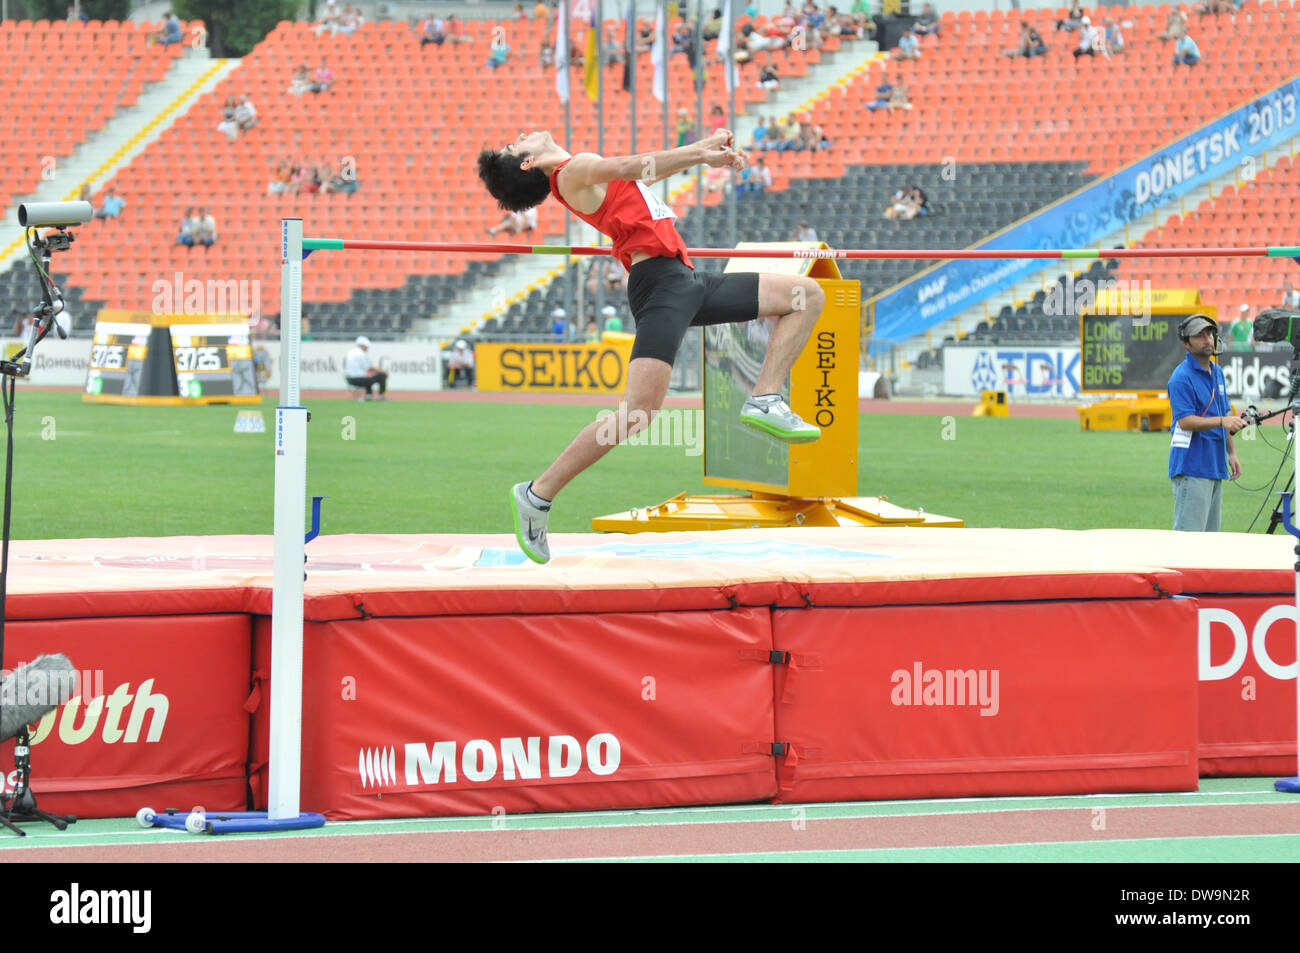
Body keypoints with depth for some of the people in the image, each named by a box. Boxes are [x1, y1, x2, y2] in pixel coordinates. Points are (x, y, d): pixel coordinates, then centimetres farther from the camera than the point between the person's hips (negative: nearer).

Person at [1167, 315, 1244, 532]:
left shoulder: (1217, 372, 16)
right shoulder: (1181, 377, -12)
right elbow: (1185, 421, -20)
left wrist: (1231, 453, 19)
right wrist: (1221, 421, -31)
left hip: (1215, 465, 9)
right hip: (1191, 468, -9)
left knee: (1210, 533, 10)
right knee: (1189, 534, -13)